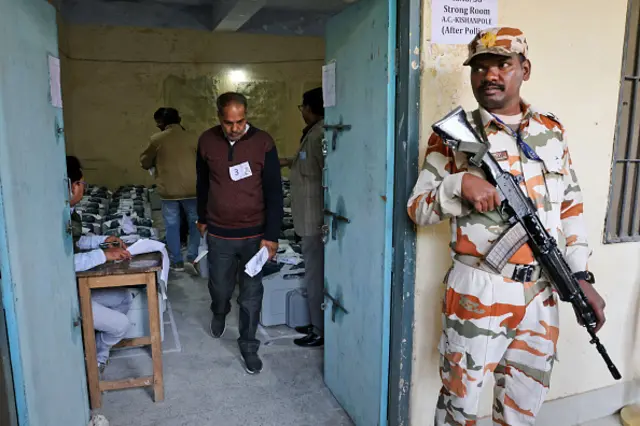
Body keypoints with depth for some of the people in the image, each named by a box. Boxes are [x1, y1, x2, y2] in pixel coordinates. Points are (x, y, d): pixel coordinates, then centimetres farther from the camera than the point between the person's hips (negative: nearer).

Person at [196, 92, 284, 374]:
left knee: (251, 295, 6)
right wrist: (202, 218, 20)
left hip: (254, 233, -2)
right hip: (218, 234, 2)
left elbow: (274, 192, -10)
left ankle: (249, 346, 27)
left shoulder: (263, 142, -11)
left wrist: (271, 236, -12)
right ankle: (219, 312, 52)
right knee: (219, 287, 18)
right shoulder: (207, 141, -3)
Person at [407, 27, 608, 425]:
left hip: (541, 294, 4)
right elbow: (417, 209, -6)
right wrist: (460, 184, -24)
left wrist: (582, 276, 5)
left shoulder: (553, 131, 8)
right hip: (478, 293, -4)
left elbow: (572, 207, 11)